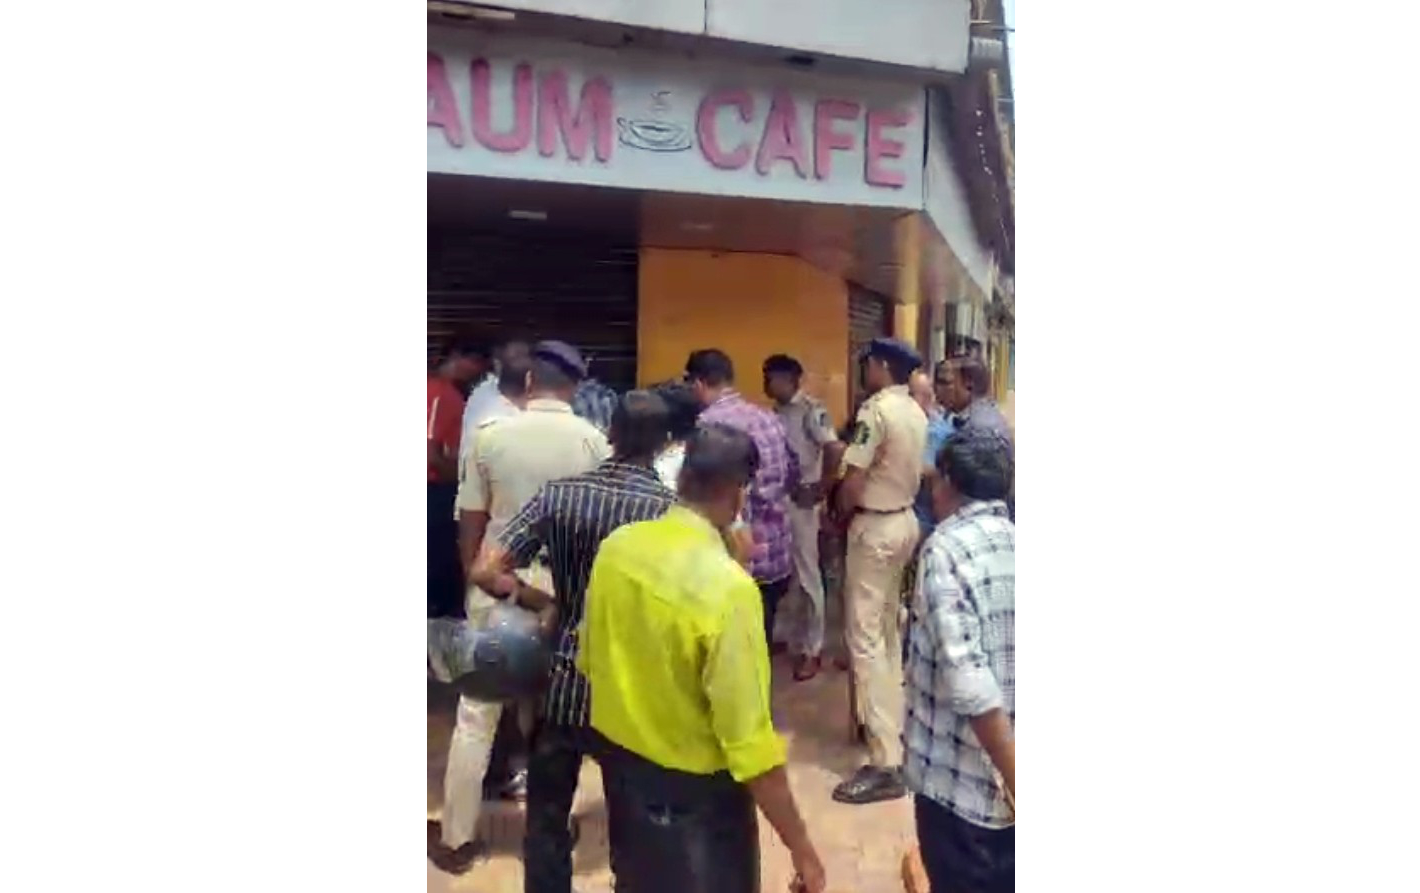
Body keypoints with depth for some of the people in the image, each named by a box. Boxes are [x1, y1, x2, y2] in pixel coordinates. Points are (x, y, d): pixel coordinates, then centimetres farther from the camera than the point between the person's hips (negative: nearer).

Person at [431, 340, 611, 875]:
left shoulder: (490, 434, -8)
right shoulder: (594, 441, -9)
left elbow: (471, 521, -2)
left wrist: (471, 578, 13)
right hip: (567, 588, 0)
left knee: (475, 715, 13)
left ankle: (456, 839, 23)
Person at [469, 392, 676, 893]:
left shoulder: (559, 495, -8)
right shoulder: (673, 510, -12)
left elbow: (486, 573, -11)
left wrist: (540, 601, 3)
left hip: (566, 683, 1)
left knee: (547, 819, 19)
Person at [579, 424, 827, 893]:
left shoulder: (616, 546, -9)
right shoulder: (728, 587, -29)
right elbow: (749, 740, -25)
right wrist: (801, 847, -15)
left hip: (619, 761, 6)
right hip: (693, 788, -6)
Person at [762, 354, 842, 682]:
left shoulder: (811, 409, -12)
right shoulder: (777, 412, 11)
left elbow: (836, 452, -20)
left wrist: (821, 490, -15)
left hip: (801, 502, -7)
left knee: (806, 576, 3)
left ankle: (810, 650, 14)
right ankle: (792, 640, 28)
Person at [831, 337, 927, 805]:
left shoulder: (876, 410, -19)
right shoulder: (917, 412, 8)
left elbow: (852, 482, -21)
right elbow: (916, 473, 11)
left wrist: (842, 513, -2)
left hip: (875, 525, -9)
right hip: (905, 520, 9)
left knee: (865, 638, -7)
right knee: (888, 630, 20)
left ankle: (886, 764, -6)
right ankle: (891, 723, 33)